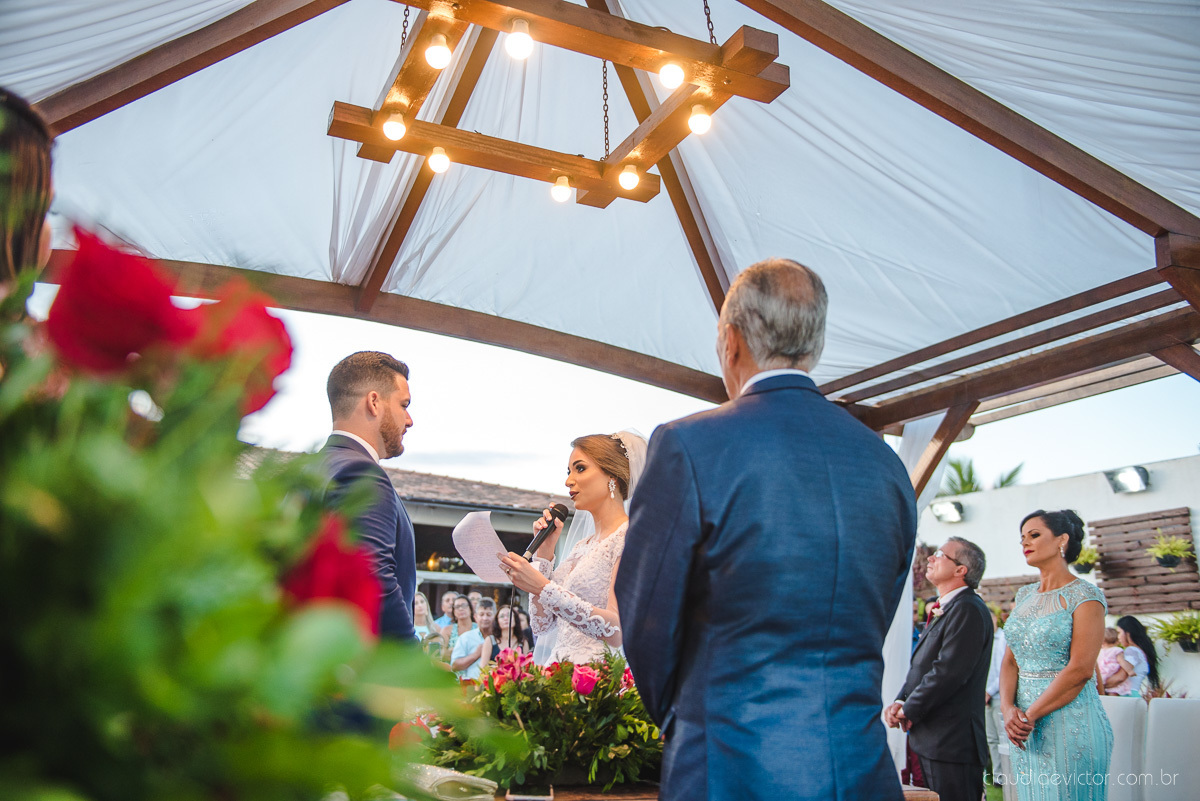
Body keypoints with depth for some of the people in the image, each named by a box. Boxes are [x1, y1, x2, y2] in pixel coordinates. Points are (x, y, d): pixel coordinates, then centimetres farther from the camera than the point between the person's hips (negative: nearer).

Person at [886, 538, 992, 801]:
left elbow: (949, 672, -22)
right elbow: (921, 667, 19)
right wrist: (901, 702, 2)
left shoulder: (968, 609, -15)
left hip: (952, 742, -10)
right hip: (932, 741, 10)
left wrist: (909, 711, -13)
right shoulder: (943, 611, 18)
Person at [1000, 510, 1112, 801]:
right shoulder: (1024, 596, 12)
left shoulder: (1085, 596, -8)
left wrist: (1030, 716, -16)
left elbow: (1079, 670, -16)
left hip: (1069, 720, -6)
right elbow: (1009, 661, 8)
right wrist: (1009, 710, -9)